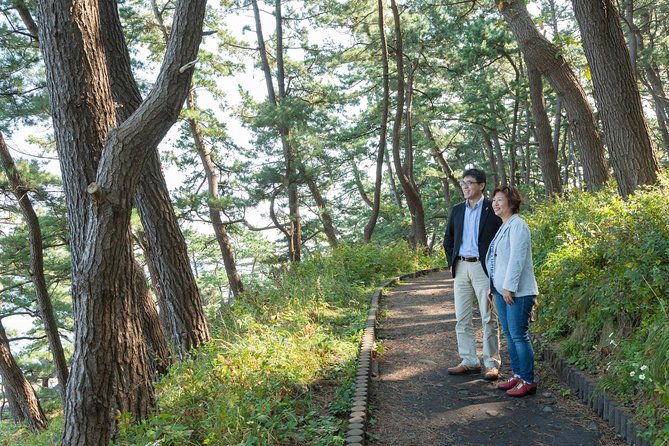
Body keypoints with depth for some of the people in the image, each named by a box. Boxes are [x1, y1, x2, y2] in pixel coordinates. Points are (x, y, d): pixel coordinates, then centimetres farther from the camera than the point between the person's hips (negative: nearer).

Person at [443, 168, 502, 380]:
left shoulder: (492, 210, -5)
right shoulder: (457, 210, 12)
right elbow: (448, 240, 20)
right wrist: (452, 262, 10)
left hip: (483, 268, -5)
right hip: (461, 268, 6)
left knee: (489, 319, 1)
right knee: (462, 319, 8)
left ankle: (492, 364, 9)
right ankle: (469, 362, 17)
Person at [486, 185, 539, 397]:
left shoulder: (517, 225, -11)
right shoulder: (503, 227, 17)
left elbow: (517, 258, -18)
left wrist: (509, 287, -19)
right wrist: (494, 287, 17)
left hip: (517, 291, -9)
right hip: (502, 289, 9)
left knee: (519, 335, -4)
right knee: (509, 335, 13)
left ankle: (528, 381, 6)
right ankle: (517, 375, 23)